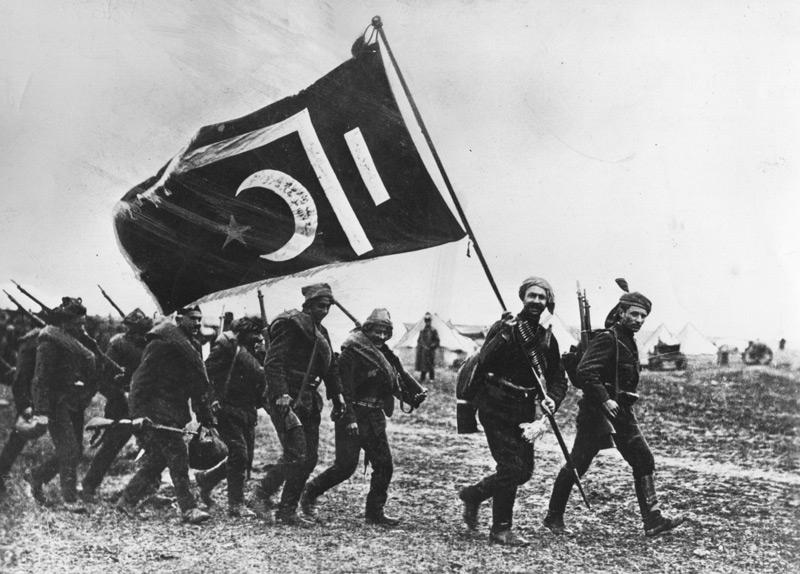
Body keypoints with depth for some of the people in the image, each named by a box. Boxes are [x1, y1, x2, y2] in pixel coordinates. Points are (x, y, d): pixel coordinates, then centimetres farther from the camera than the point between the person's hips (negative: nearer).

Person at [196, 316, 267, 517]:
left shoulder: (255, 354, 19)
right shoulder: (228, 345, -4)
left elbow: (261, 383, 23)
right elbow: (206, 371, -10)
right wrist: (211, 399, -18)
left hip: (248, 412, 8)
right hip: (228, 409, -8)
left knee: (245, 458, 8)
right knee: (239, 454, -12)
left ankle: (206, 478, 29)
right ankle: (236, 504, -3)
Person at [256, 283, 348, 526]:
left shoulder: (320, 333, 17)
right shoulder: (290, 325, -10)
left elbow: (331, 367, 23)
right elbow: (273, 363, -18)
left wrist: (338, 396, 13)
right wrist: (282, 396, -25)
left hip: (308, 399, 9)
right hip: (287, 399, -9)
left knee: (309, 458, 6)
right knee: (296, 456, -14)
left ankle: (287, 511, 14)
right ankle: (264, 491, 7)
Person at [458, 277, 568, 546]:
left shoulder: (547, 338, 10)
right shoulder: (503, 328, -7)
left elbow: (558, 377, 11)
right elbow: (484, 363, -20)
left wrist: (552, 399, -8)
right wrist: (503, 337, -31)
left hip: (524, 412, 7)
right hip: (497, 410, -7)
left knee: (524, 471, 7)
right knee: (511, 468, -10)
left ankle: (472, 494, 25)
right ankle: (501, 530, 9)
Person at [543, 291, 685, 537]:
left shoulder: (628, 342, 15)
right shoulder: (607, 339, -14)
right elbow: (585, 372, -24)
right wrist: (605, 399, -26)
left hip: (622, 412, 9)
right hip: (596, 412, -9)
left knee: (644, 461, 0)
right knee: (577, 464, 0)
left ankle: (653, 520, 1)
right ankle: (554, 517, 14)